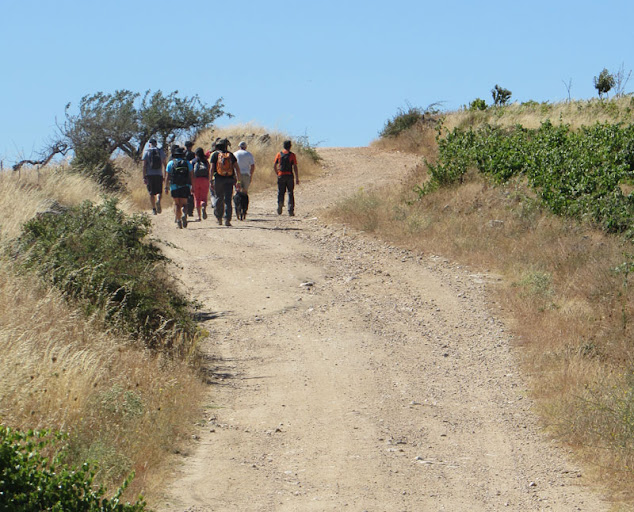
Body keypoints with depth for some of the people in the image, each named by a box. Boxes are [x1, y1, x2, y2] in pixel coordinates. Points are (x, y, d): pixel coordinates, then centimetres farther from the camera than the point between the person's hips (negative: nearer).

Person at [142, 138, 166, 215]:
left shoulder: (147, 152, 0)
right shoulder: (161, 151, 6)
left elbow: (144, 166, -5)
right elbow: (164, 164, 5)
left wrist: (144, 177, -5)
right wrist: (164, 175, 12)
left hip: (150, 175, -1)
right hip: (159, 174, 1)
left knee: (151, 193, 6)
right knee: (159, 191, 7)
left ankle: (154, 209, 3)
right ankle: (158, 200, -24)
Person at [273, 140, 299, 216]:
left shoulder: (279, 154, 4)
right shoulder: (292, 155, -3)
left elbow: (274, 166, 6)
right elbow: (295, 167, -6)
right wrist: (297, 178, -2)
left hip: (281, 175, 1)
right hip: (289, 175, -1)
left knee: (280, 192, 8)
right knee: (290, 193, 6)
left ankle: (280, 202, -20)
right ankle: (291, 210, 2)